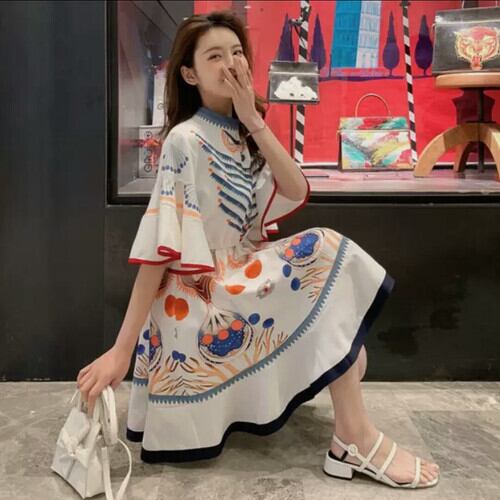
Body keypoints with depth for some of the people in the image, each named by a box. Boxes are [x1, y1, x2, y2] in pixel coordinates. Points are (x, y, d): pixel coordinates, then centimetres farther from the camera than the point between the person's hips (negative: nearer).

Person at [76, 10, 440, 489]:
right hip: (201, 296, -8)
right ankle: (355, 440, -20)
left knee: (347, 354, -3)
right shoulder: (186, 140, -15)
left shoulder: (241, 135, 8)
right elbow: (160, 246, -21)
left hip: (242, 278, 8)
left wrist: (255, 122, -14)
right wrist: (123, 348, -25)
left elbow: (297, 192, -5)